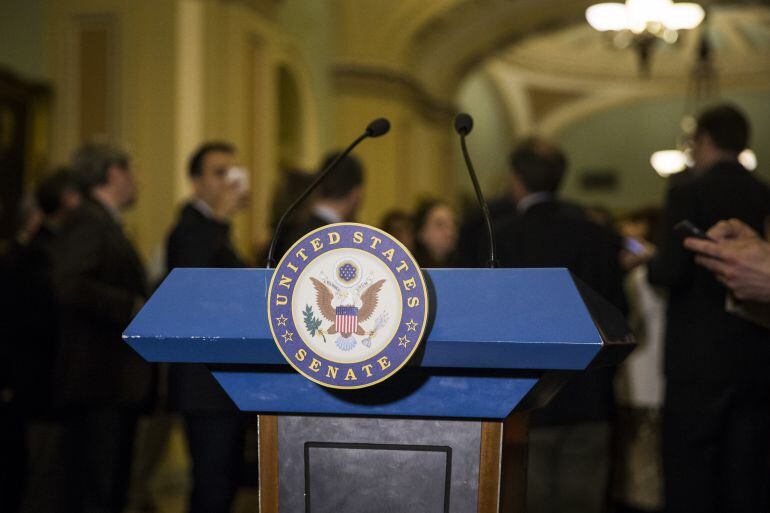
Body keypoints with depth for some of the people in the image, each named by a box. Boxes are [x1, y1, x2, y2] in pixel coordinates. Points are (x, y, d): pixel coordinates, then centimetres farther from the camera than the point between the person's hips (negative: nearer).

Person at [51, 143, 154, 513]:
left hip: (116, 385, 10)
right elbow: (69, 285, -26)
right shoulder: (87, 223, -11)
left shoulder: (105, 225, 20)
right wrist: (133, 307, -20)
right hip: (98, 384, -10)